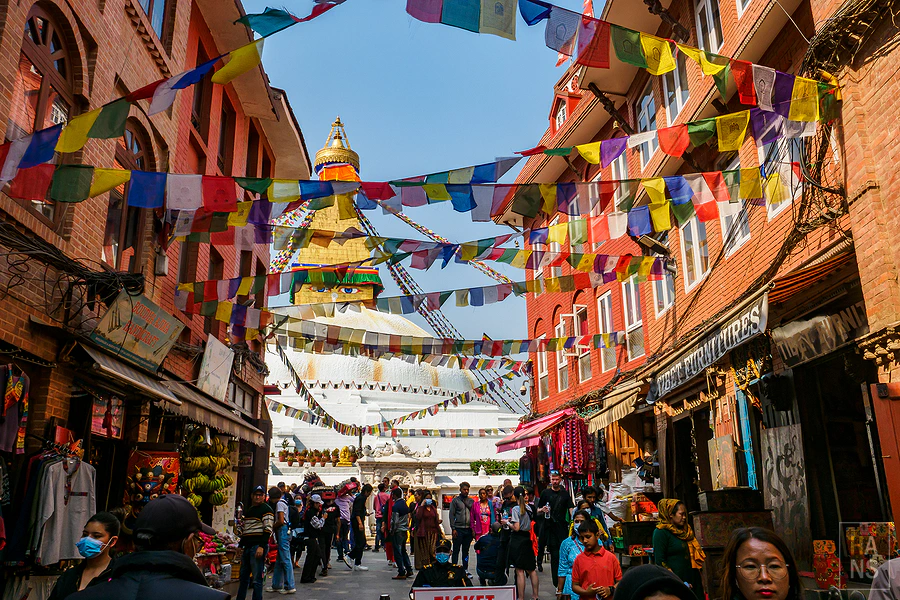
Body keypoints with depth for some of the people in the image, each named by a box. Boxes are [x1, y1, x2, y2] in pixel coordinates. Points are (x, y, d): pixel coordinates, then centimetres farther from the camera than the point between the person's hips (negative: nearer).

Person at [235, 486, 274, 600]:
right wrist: (241, 546, 21)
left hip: (258, 546, -8)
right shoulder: (248, 511, 21)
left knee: (257, 579, -6)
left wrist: (261, 546, -21)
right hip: (247, 547, 8)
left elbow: (268, 529, -13)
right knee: (243, 577, 14)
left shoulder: (266, 510, -5)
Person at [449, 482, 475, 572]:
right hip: (458, 529, -4)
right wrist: (453, 528, -10)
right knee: (456, 550, 1)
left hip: (468, 529, 4)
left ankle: (465, 569, 16)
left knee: (466, 551, 10)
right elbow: (451, 515, -2)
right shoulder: (455, 500, 1)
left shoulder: (471, 501, 12)